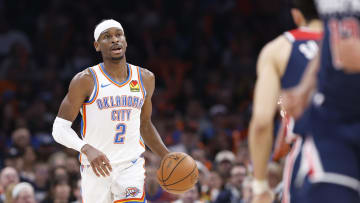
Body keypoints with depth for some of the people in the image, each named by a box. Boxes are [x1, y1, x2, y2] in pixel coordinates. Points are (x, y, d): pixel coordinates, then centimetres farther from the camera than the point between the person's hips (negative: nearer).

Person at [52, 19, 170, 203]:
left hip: (131, 165, 2)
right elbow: (60, 129, -9)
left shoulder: (145, 79, 7)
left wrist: (167, 158, 10)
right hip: (96, 167, -2)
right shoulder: (85, 80, -6)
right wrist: (87, 149, -27)